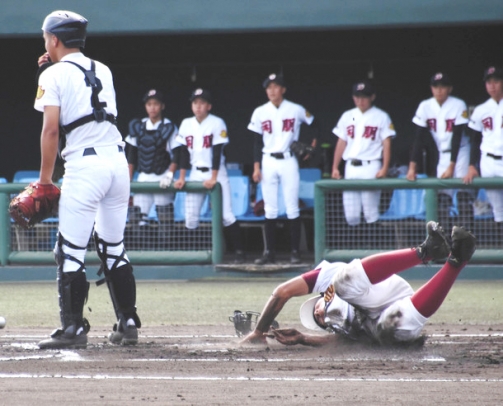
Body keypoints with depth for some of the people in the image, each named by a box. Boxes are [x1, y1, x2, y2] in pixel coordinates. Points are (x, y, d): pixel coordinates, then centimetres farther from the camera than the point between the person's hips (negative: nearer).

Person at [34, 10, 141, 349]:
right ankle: (128, 324, 14)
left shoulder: (55, 74, 0)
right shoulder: (102, 71, 18)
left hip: (84, 165, -7)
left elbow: (51, 129, -8)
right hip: (118, 161, 7)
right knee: (114, 248, 15)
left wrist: (45, 180, -3)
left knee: (70, 251, -4)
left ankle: (74, 328, -8)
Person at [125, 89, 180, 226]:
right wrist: (128, 179, 8)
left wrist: (169, 175, -18)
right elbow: (131, 155, 12)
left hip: (162, 178, -4)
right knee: (137, 219, -5)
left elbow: (177, 155, -7)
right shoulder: (138, 126, 9)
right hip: (143, 178, 4)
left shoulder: (169, 128, -4)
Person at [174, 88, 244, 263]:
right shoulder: (186, 124, 4)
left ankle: (238, 251, -6)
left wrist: (213, 179, -18)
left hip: (216, 173, -4)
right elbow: (184, 153, 6)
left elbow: (217, 152, -14)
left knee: (226, 215, -11)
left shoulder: (217, 123, -10)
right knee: (190, 217, -2)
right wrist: (181, 178, 2)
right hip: (196, 174, 4)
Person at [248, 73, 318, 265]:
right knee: (270, 209, 2)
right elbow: (257, 142, 6)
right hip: (268, 162, 2)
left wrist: (311, 147, 2)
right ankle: (269, 252, 4)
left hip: (289, 161, -2)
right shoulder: (260, 112, 4)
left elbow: (316, 126, 12)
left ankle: (295, 251, 1)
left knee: (292, 208, -3)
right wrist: (256, 168, 0)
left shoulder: (296, 110, -1)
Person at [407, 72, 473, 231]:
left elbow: (457, 137, -16)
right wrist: (412, 166, -11)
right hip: (442, 155, 4)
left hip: (460, 152, -4)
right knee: (442, 194, -5)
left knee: (463, 193, -12)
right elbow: (419, 138, -5)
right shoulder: (425, 107, -5)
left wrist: (452, 166, -19)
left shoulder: (458, 105, -15)